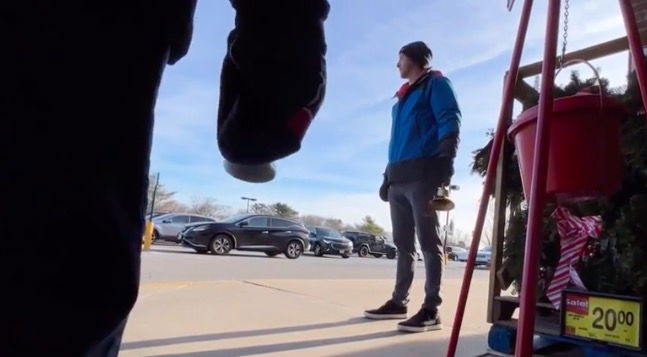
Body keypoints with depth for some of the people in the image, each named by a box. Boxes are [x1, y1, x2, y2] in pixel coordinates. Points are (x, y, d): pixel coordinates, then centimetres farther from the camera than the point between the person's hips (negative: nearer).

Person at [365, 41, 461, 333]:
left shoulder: (435, 84, 7)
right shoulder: (403, 96, 30)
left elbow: (449, 121, -8)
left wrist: (445, 158, -23)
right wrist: (388, 176, 20)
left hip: (423, 175, -8)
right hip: (399, 179, 8)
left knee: (428, 241, -9)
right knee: (403, 243, 8)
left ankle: (431, 310, -8)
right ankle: (399, 302, 14)